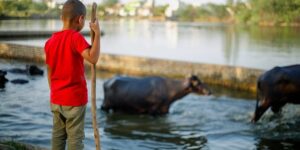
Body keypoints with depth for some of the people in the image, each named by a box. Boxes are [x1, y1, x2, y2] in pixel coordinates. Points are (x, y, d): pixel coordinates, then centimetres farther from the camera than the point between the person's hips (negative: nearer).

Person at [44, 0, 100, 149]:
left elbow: (49, 72, 10)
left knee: (58, 135, 16)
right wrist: (97, 34, -24)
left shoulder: (50, 41, 3)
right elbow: (93, 58, -32)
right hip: (75, 98, -6)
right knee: (75, 137, 3)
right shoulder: (76, 37, -17)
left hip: (56, 99, 6)